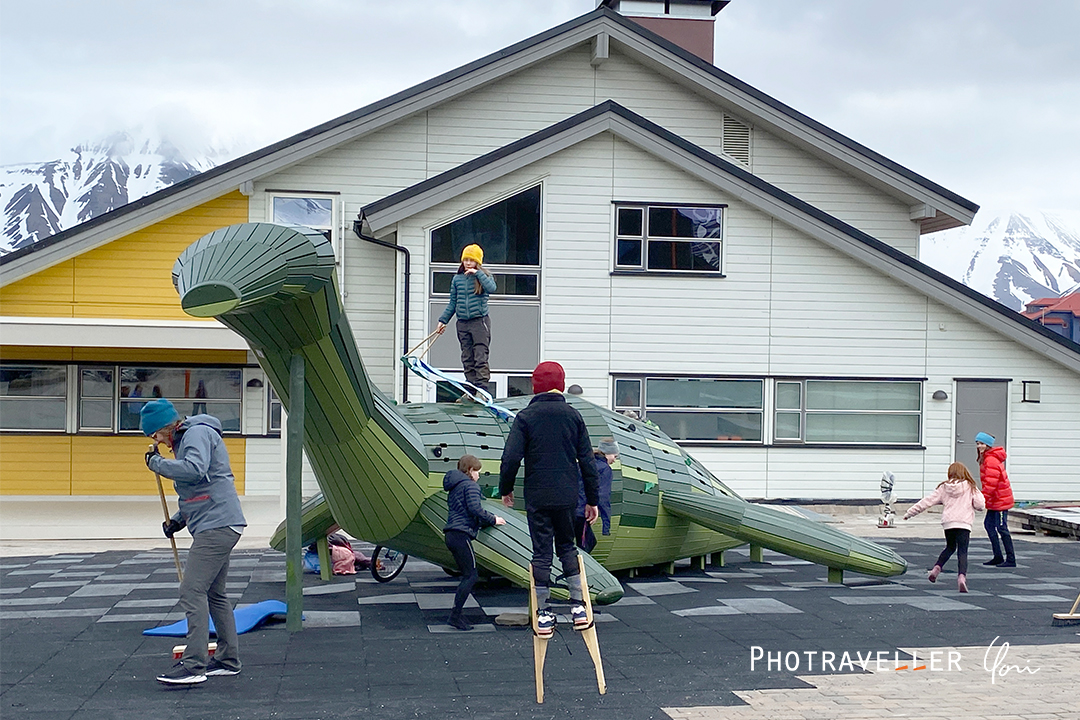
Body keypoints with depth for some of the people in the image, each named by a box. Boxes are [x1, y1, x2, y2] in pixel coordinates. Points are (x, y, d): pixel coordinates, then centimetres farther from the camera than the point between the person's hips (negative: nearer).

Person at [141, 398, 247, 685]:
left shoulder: (198, 433, -9)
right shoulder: (186, 438, 23)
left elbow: (195, 469, -28)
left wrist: (156, 462, -15)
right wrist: (178, 520, 16)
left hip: (217, 526, -11)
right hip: (216, 525, 11)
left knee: (193, 592, -13)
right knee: (214, 594, 17)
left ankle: (194, 665, -14)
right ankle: (228, 659, 24)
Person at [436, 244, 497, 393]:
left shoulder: (484, 276, 3)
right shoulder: (457, 279, 12)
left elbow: (491, 288, -20)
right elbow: (452, 303, 17)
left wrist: (478, 273, -15)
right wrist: (443, 320, 12)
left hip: (480, 322, -4)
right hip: (462, 323, 4)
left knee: (480, 358, -11)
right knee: (467, 360, 5)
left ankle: (482, 390, -13)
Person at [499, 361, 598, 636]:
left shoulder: (525, 417, -2)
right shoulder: (573, 415, 5)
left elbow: (511, 457, -8)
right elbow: (587, 460, 5)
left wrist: (505, 489, 7)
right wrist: (592, 499, 11)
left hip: (537, 497, -2)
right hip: (567, 496, 2)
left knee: (541, 552, 4)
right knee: (567, 546, 18)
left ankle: (544, 616, 5)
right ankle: (578, 606, 9)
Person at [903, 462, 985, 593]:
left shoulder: (943, 488, 10)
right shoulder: (970, 487, 5)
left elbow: (927, 501, 10)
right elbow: (980, 504, -3)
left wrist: (910, 513, 16)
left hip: (948, 523, 3)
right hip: (963, 523, -3)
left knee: (950, 547, 25)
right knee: (962, 551, -7)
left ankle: (936, 568, 11)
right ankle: (961, 576, -28)